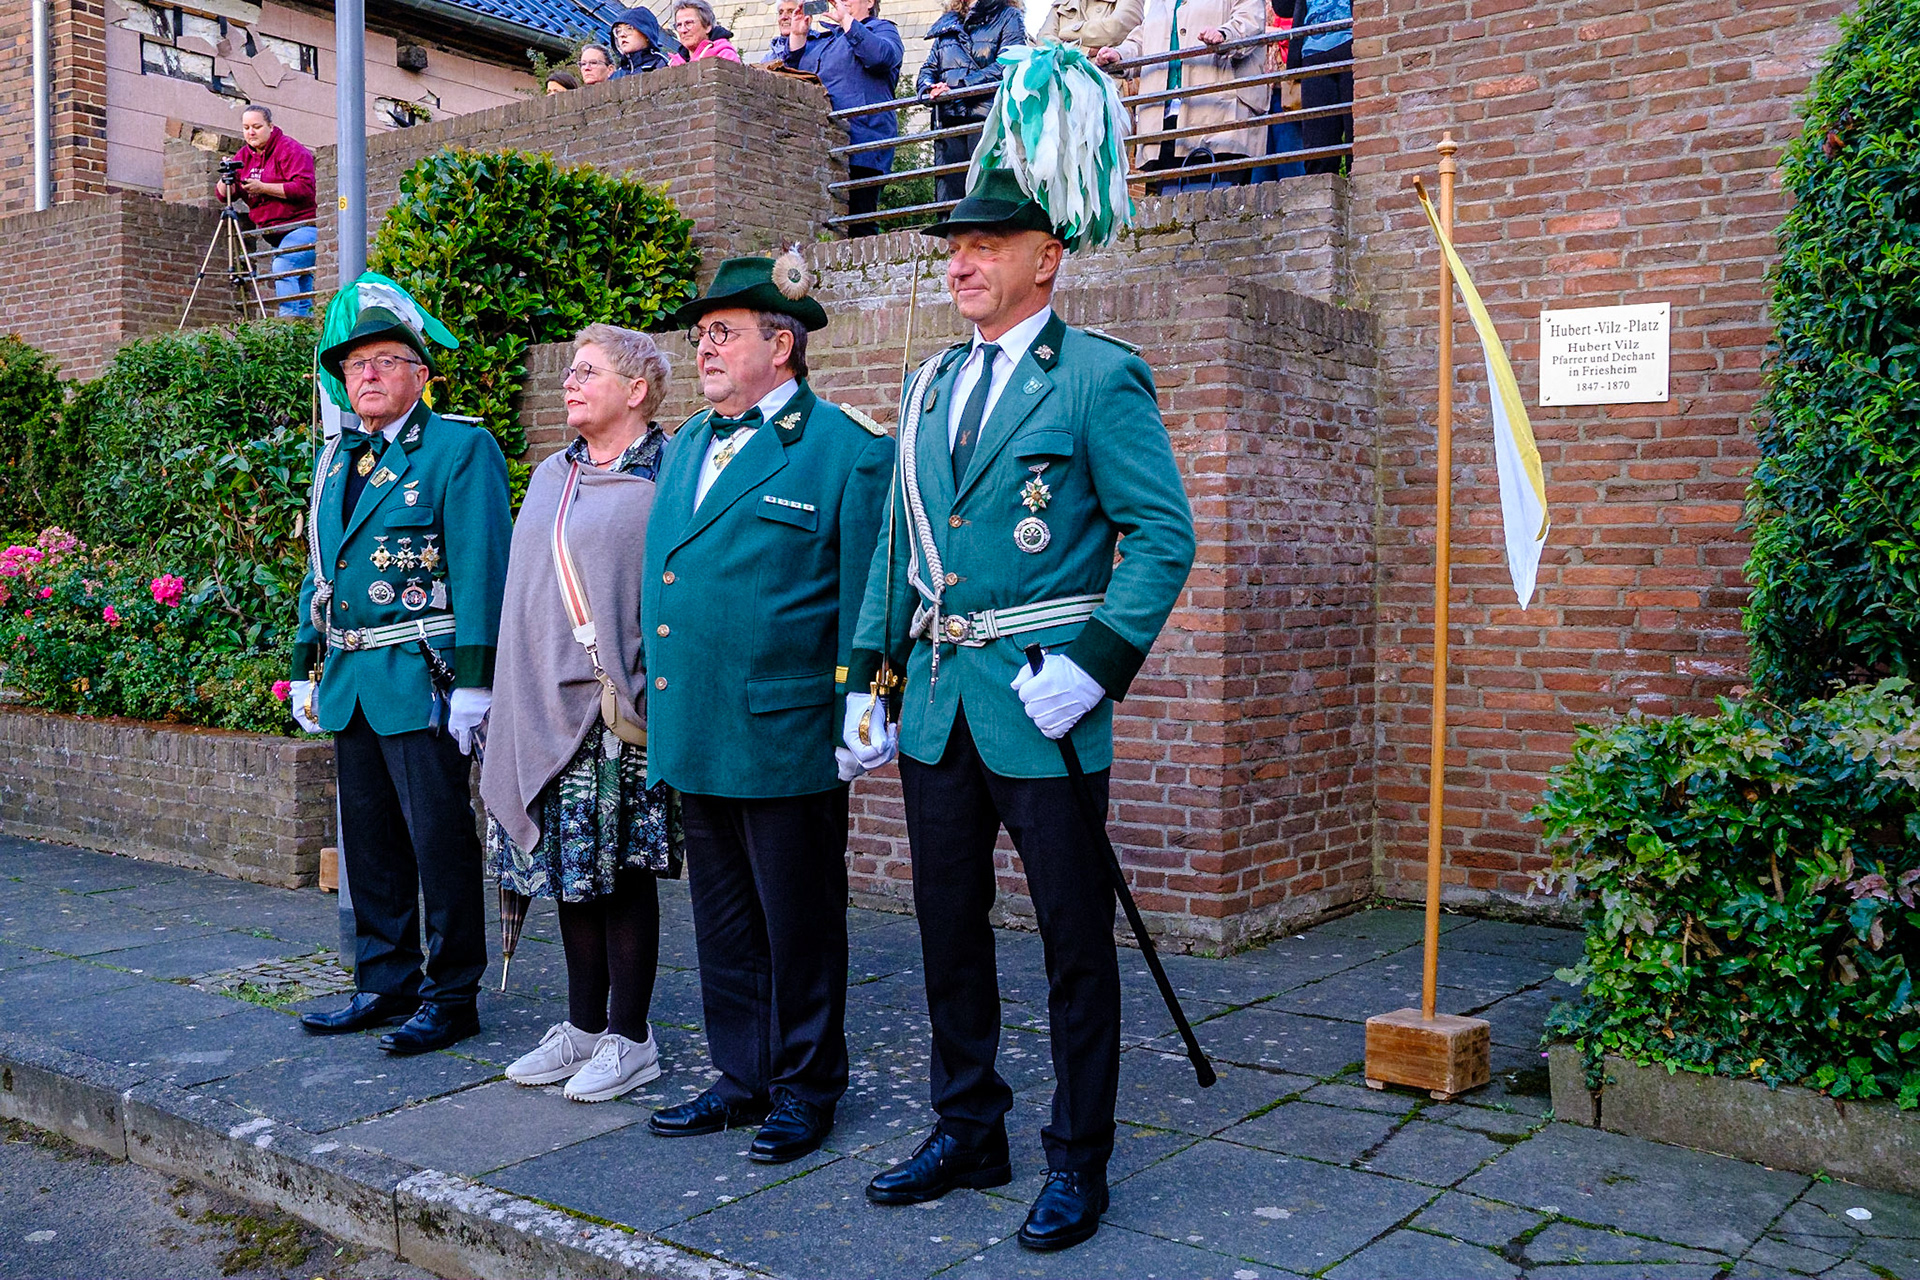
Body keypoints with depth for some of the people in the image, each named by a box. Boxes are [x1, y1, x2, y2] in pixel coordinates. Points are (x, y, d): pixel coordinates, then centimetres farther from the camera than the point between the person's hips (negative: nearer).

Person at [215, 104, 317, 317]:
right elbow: (224, 194, 11)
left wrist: (263, 188, -21)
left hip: (303, 224, -8)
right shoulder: (245, 155, 14)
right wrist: (226, 179, -12)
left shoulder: (290, 150, -7)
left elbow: (303, 188, -21)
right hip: (275, 233, 8)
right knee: (302, 289, 7)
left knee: (283, 268, -26)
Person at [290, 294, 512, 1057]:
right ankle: (385, 985, 26)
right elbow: (319, 571, 21)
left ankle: (452, 996, 9)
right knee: (369, 841, 14)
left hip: (421, 679, -7)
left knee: (440, 842, -2)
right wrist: (305, 667, 16)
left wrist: (473, 682, -18)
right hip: (350, 682, 8)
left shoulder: (461, 449, -6)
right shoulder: (336, 460, 17)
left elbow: (480, 570, -13)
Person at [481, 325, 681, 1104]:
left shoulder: (665, 479, -6)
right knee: (569, 867, 11)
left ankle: (629, 1038, 12)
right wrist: (516, 701, 15)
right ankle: (584, 1028, 23)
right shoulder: (549, 478, 17)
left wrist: (640, 692, -15)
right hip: (545, 705, 7)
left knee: (620, 868, -1)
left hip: (617, 710, -7)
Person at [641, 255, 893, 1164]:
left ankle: (805, 1089, 20)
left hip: (785, 737, -7)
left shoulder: (848, 451, -7)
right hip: (694, 736, 7)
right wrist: (653, 695, 16)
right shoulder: (685, 446, 16)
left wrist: (853, 720, -13)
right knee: (723, 919, 15)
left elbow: (863, 603, -9)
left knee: (798, 924, 5)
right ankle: (743, 1077, 28)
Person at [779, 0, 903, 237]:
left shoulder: (882, 29, 10)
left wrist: (846, 20, -11)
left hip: (858, 145, -6)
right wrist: (797, 35, 13)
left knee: (858, 225, -12)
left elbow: (882, 56, -12)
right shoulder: (820, 37, 28)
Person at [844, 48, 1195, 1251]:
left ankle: (1079, 1163, 19)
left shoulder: (1100, 377, -6)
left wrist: (1094, 664, -18)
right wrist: (869, 676, 11)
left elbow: (1165, 534, -11)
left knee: (1076, 939, 4)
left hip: (1039, 706, -7)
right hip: (936, 702, 7)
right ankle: (968, 1131, 31)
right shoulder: (932, 384, 14)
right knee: (949, 929, 15)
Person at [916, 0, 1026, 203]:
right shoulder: (947, 23, 28)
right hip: (948, 121, 5)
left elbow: (1006, 65, -4)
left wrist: (958, 87, -11)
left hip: (987, 117, -5)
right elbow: (928, 69, 22)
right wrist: (929, 88, -3)